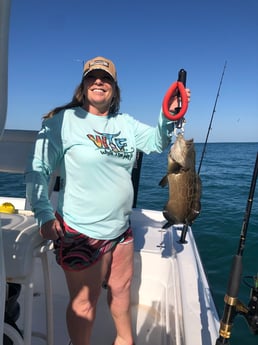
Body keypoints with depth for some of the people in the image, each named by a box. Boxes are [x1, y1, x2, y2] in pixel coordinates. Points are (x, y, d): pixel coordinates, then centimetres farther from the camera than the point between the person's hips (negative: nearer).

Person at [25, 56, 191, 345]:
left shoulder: (125, 123, 8)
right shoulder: (64, 121, -10)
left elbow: (157, 142, 6)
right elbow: (37, 170, -11)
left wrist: (168, 115, -11)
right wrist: (44, 214, -21)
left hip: (121, 227, 7)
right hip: (81, 233, -6)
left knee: (121, 287, 25)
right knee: (85, 301, 12)